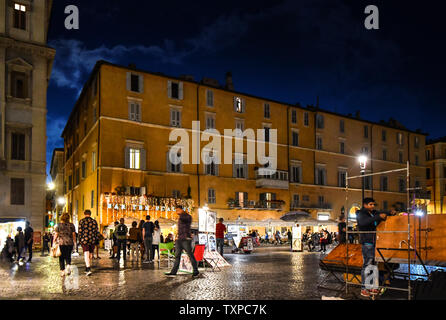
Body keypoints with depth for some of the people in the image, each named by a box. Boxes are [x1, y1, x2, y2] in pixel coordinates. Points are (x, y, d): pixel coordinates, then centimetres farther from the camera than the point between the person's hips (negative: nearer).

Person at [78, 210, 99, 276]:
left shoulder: (81, 221, -3)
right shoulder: (94, 221, 5)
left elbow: (80, 232, -3)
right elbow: (96, 231, 6)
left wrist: (80, 240, 6)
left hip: (84, 240, -3)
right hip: (92, 240, 3)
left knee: (86, 255, -7)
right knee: (90, 255, 14)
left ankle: (89, 269, -22)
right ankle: (87, 269, 26)